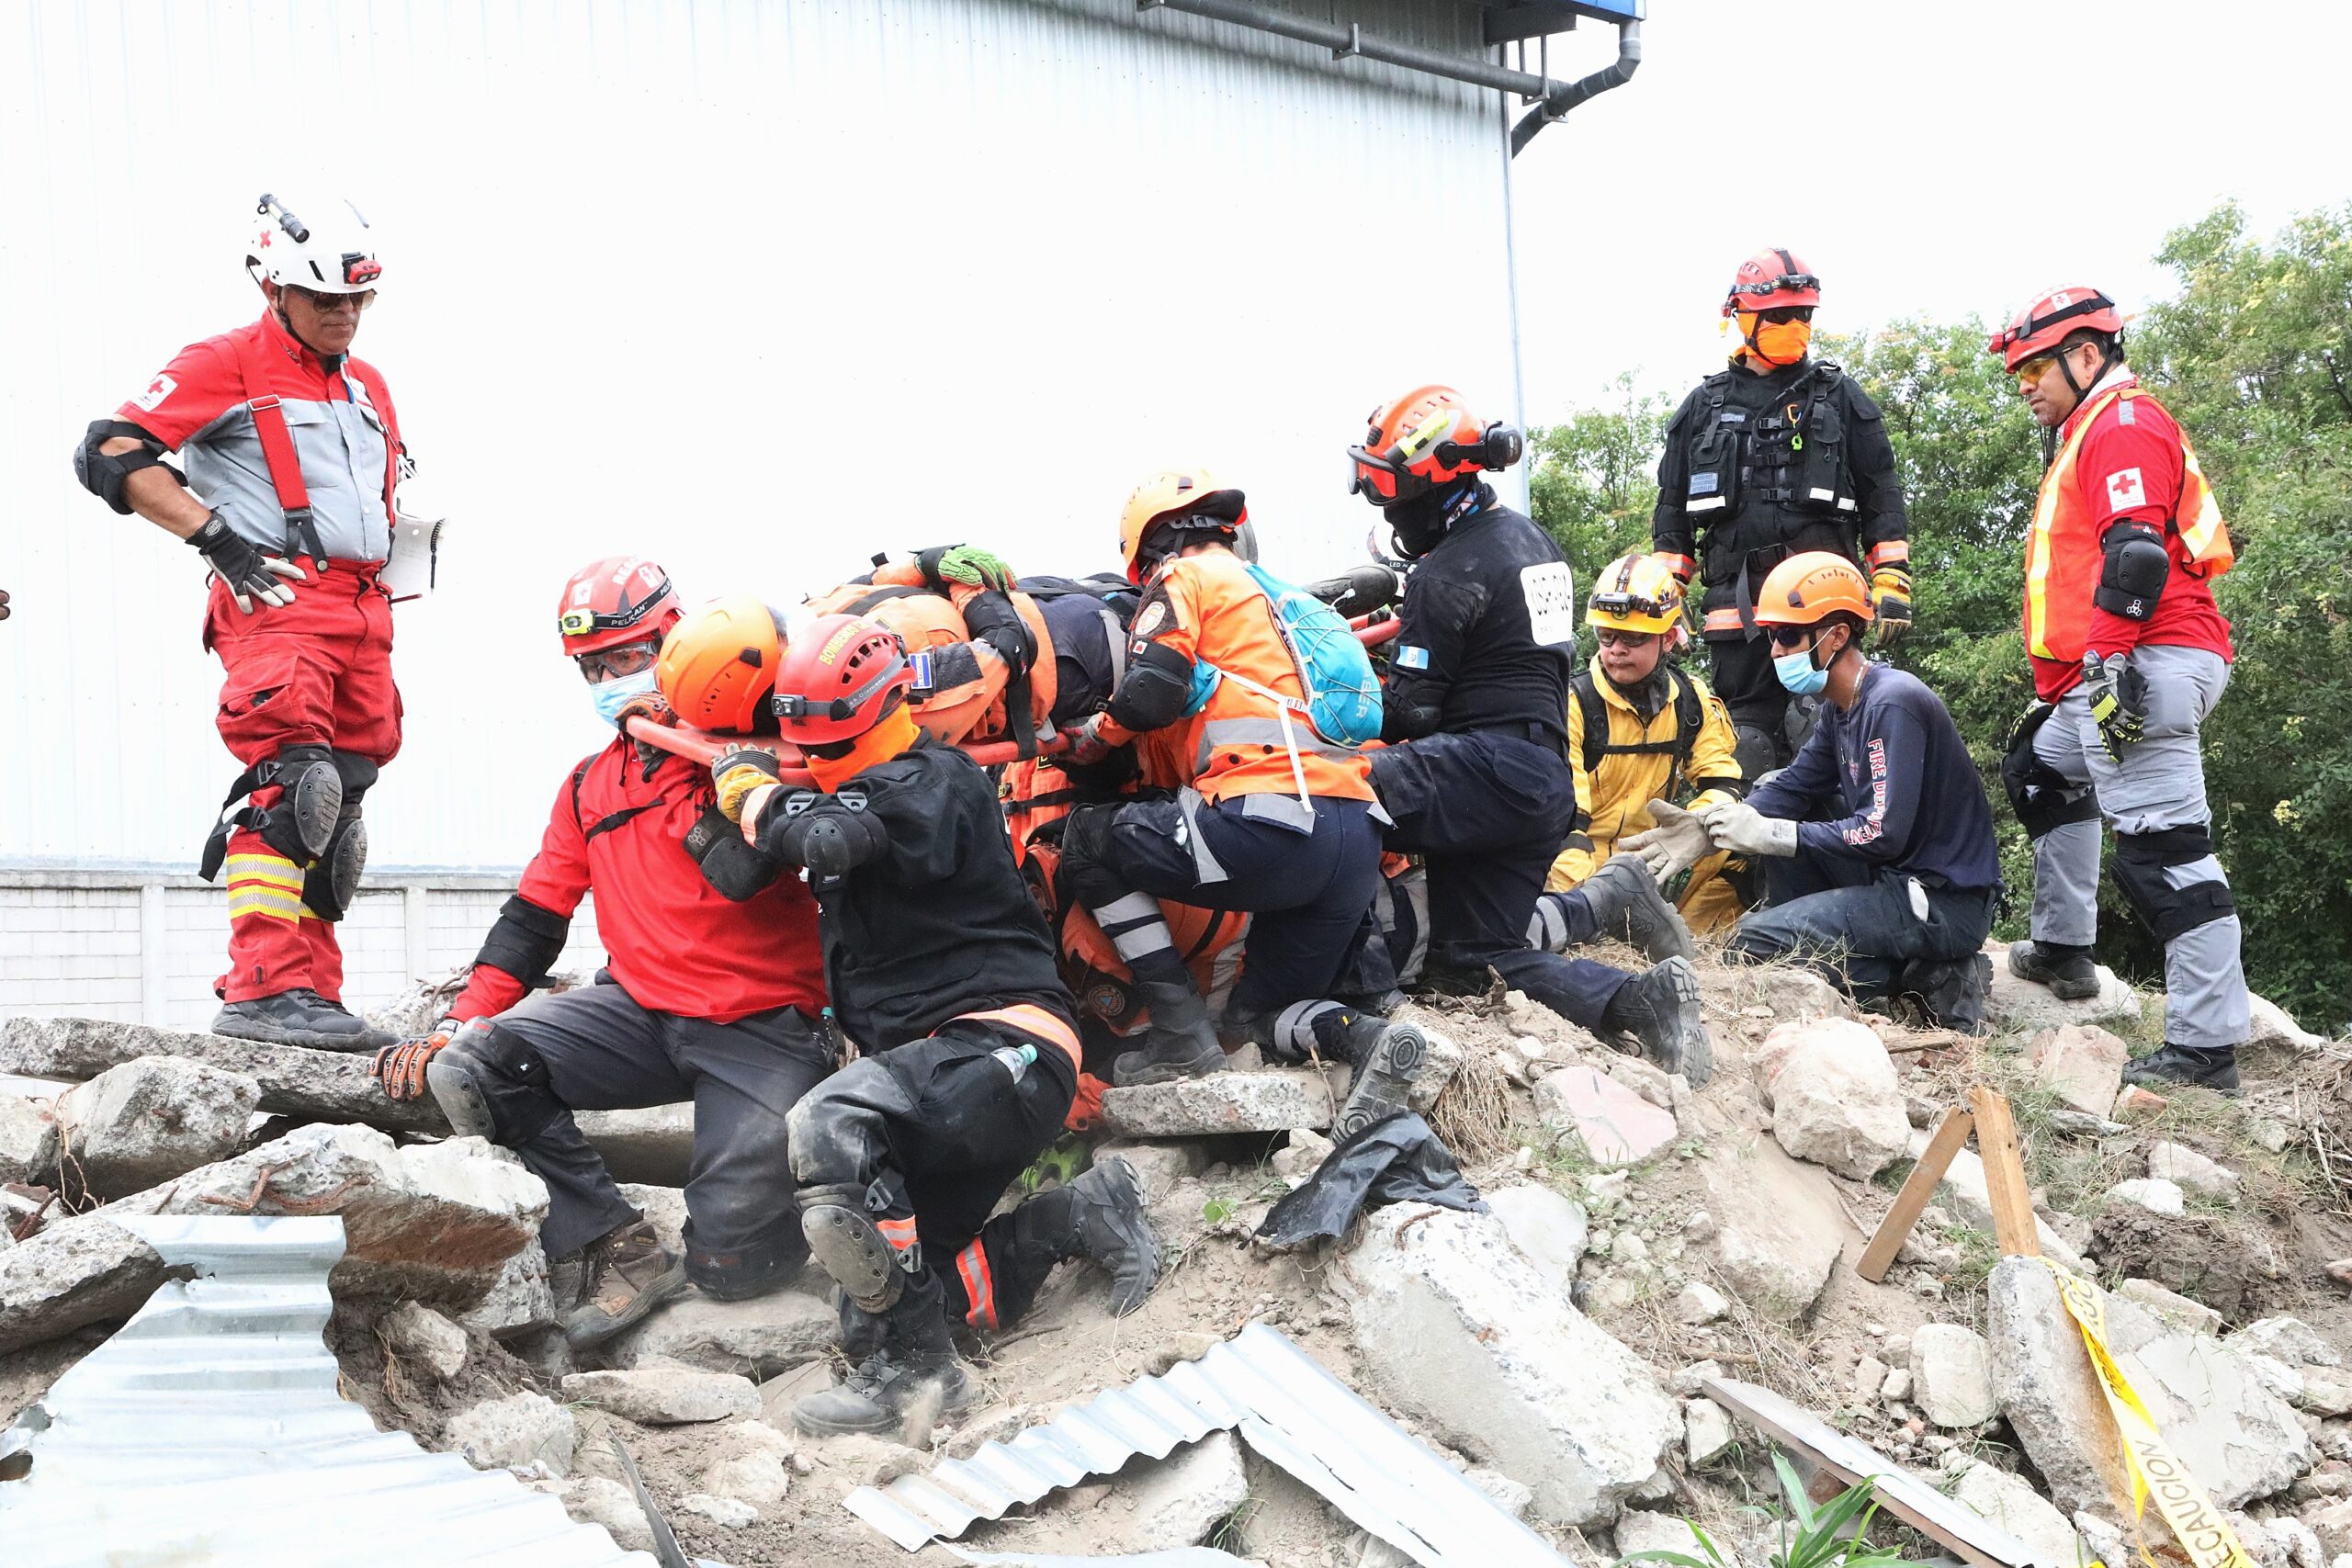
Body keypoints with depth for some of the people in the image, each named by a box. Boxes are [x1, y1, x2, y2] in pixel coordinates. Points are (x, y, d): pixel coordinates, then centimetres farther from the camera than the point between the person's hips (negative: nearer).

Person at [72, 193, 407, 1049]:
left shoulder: (368, 389, 24)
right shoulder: (226, 364, 0)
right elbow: (110, 453, -9)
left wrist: (401, 545, 19)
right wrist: (218, 535, -15)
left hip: (362, 611, 8)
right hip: (276, 600, -8)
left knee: (335, 806, 8)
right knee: (289, 782, -22)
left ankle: (309, 993, 14)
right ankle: (266, 988, -27)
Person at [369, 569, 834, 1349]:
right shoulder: (591, 785, 15)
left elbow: (746, 873, -23)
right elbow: (535, 916, 14)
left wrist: (679, 763, -15)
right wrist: (459, 1021, 1)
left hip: (763, 1028, -5)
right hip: (643, 1013, 6)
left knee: (733, 1268, -15)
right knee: (467, 1067, -19)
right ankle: (617, 1250, -11)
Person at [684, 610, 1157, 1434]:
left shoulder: (934, 783, -9)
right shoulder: (854, 792, 21)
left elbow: (835, 839, -29)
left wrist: (750, 788, -12)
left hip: (1002, 1048, -11)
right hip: (935, 1068, 11)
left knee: (830, 1127, -34)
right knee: (904, 1274, 5)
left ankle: (910, 1365, -30)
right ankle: (1074, 1217, 10)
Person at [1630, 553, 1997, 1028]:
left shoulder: (1892, 706, -20)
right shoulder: (1842, 708, 11)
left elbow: (1882, 834, -25)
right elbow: (1793, 787, 11)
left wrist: (1767, 834, -20)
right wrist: (1708, 827, -6)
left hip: (1948, 904, -10)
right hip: (1894, 878, 10)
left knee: (1756, 942, -17)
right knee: (1777, 804, 16)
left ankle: (1928, 977, -10)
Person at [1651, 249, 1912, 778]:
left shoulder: (1839, 397, 12)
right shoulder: (1704, 406, 17)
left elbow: (1881, 495, 10)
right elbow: (1673, 510, 19)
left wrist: (1892, 582, 0)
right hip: (1735, 593, 3)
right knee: (1748, 729, 3)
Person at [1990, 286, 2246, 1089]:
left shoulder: (2123, 423, -6)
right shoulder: (2090, 434, 27)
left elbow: (2136, 552, -20)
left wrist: (2110, 660, -26)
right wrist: (2056, 686, 33)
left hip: (2146, 666, -12)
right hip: (2106, 684, 12)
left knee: (2162, 851, -16)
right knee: (2039, 771, 30)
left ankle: (2206, 1047, -20)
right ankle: (2063, 950, 35)